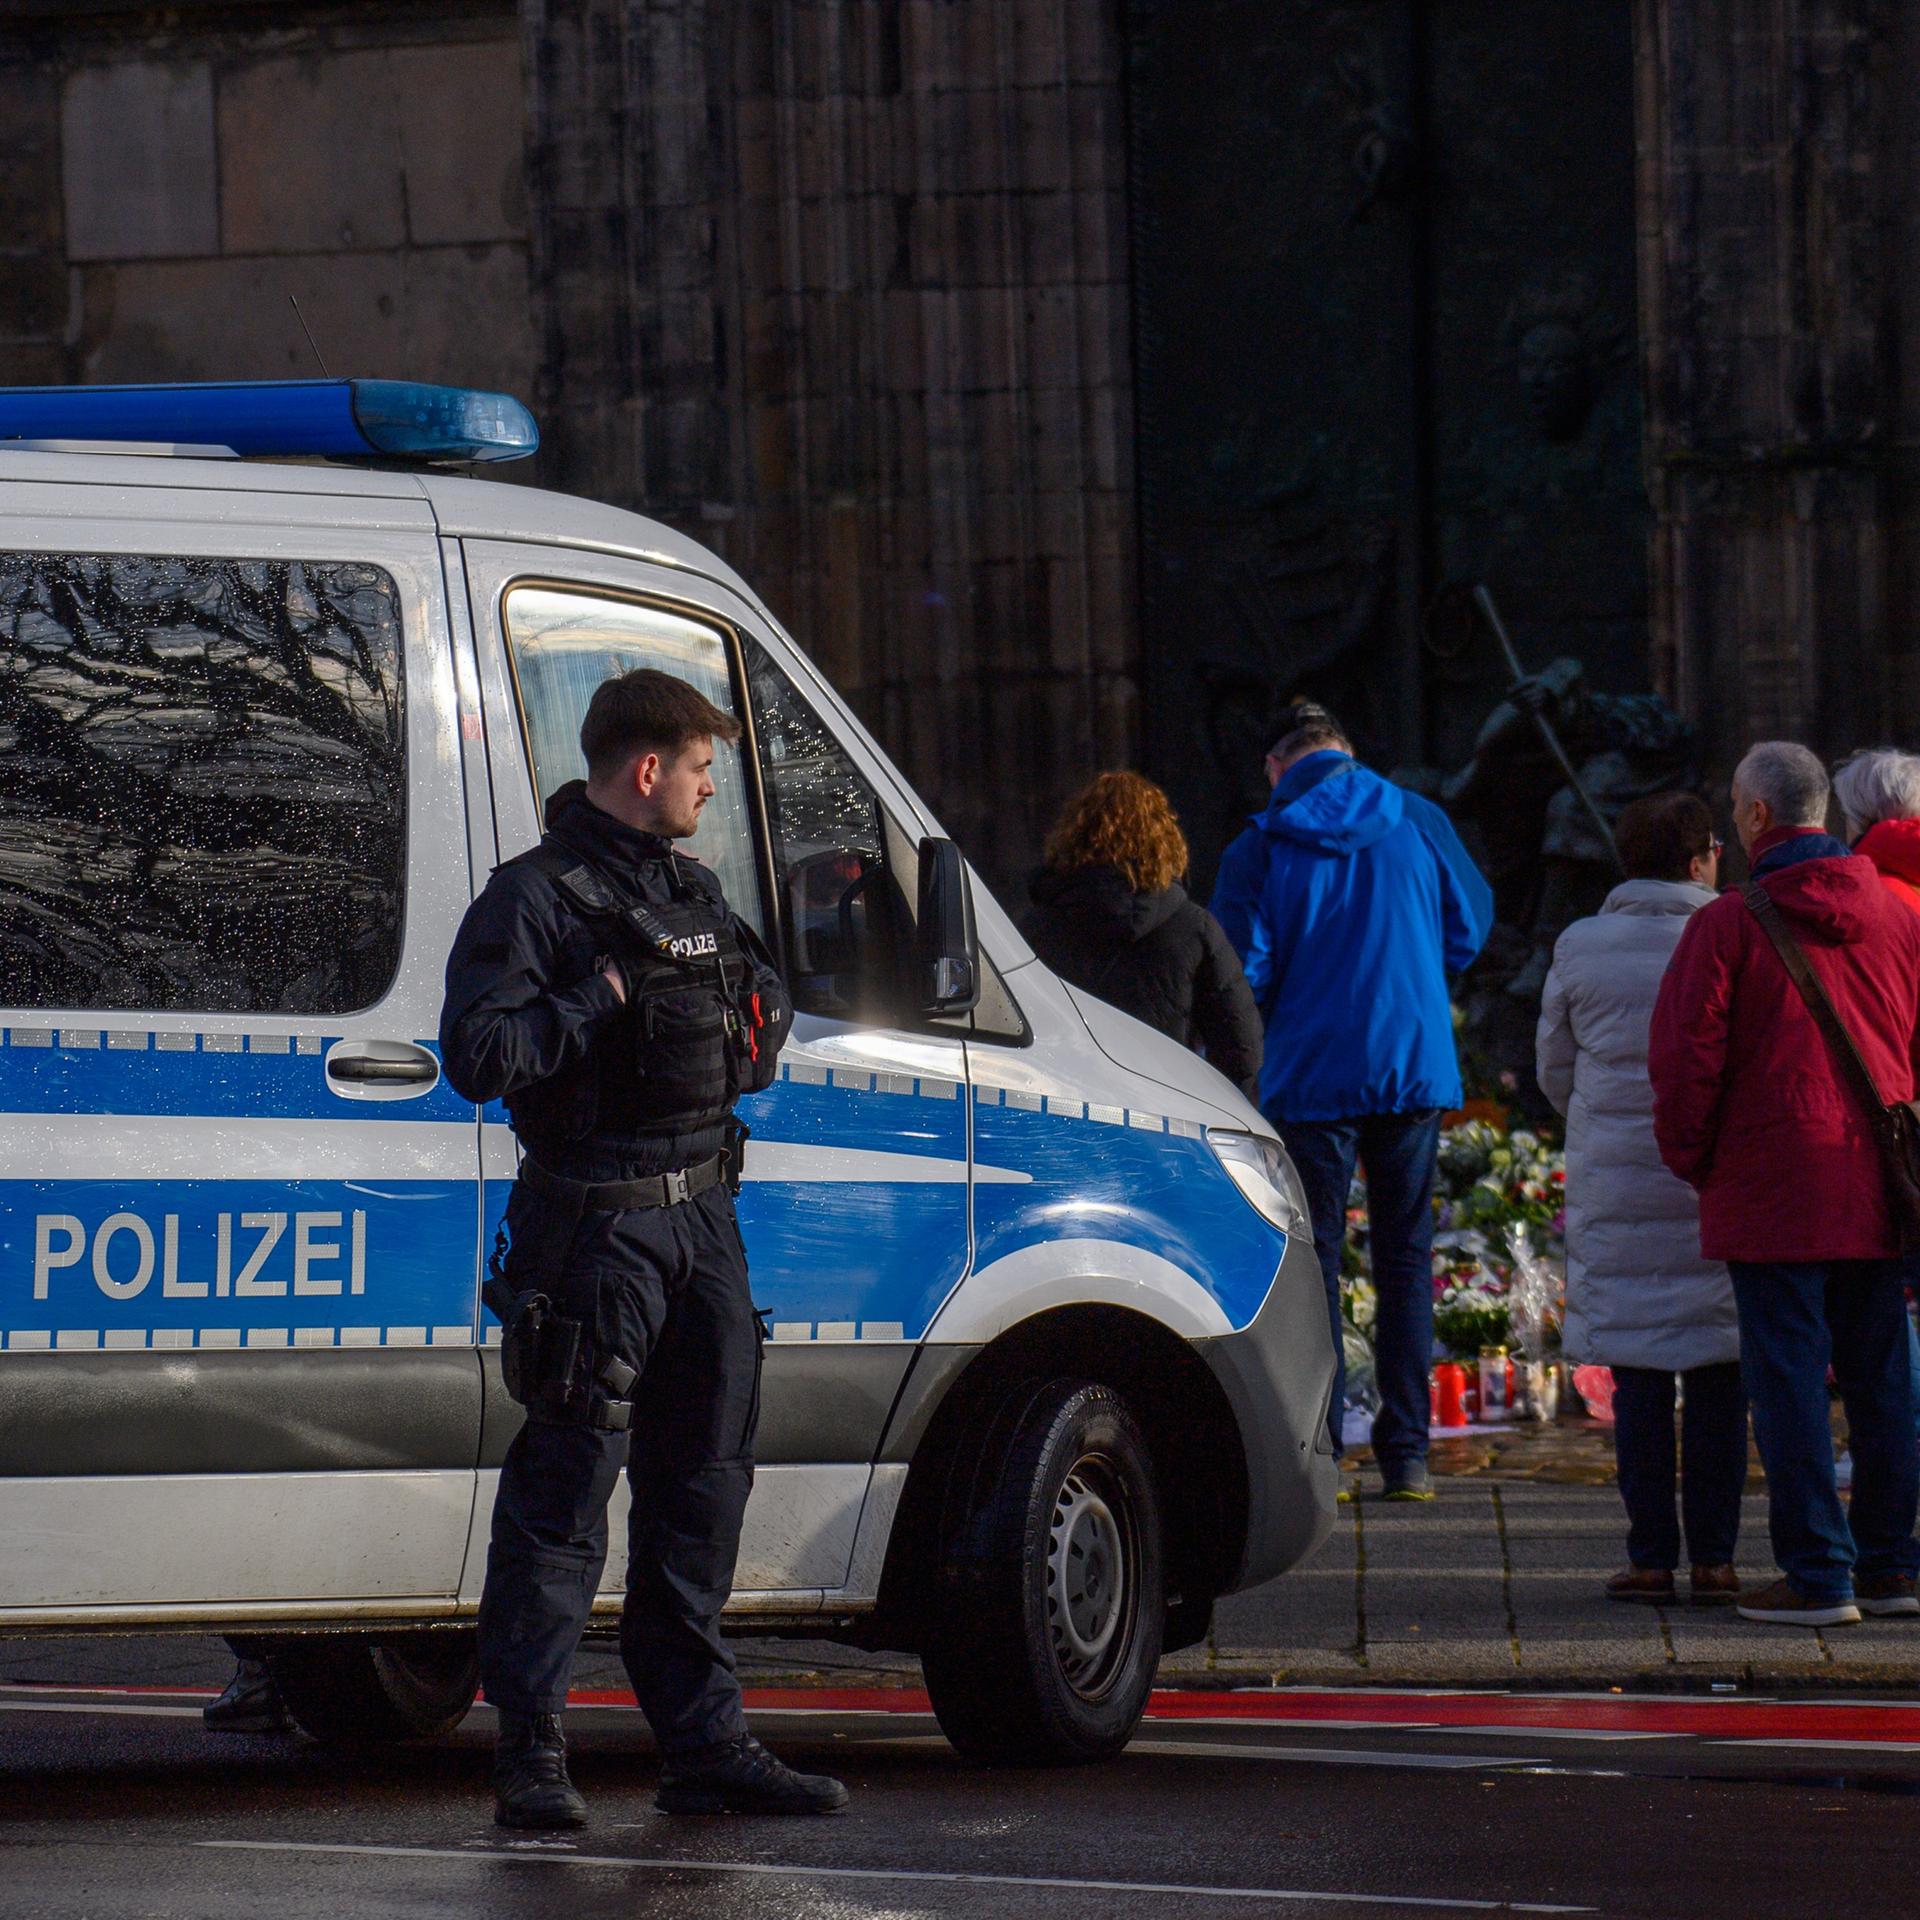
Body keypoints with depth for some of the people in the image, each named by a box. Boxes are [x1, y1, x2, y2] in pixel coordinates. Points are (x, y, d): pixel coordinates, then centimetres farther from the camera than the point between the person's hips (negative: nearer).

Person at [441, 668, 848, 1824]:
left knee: (705, 1483, 11)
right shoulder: (538, 897, -7)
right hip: (595, 1222, -8)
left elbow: (766, 1002, 32)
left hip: (705, 1211, 8)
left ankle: (706, 1742, 18)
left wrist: (759, 1025, 11)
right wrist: (598, 1002, -17)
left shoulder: (694, 892, 18)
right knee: (566, 1488, -8)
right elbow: (477, 1055, -17)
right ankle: (532, 1752, -4)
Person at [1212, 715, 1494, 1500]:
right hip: (1415, 1071, 2)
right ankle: (1405, 1455, 6)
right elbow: (1468, 931, 13)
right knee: (1406, 1257, 9)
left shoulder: (1260, 850, -5)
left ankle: (1317, 1453, -3)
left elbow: (1243, 975, -7)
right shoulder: (1419, 824, 3)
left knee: (1313, 1259, 3)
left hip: (1309, 1076, -2)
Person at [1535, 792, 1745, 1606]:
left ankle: (1650, 1556, 3)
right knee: (1717, 1378, 4)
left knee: (1638, 1378, 5)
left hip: (1614, 1179, 2)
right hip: (1718, 1186, -1)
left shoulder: (1579, 948, 2)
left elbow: (1554, 1067, 11)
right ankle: (1712, 1559, 4)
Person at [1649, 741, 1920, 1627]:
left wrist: (1690, 1157, 5)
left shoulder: (1729, 926, -8)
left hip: (1772, 1191, -5)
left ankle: (1818, 1574, -4)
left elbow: (1684, 1056, -9)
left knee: (1788, 1378, -2)